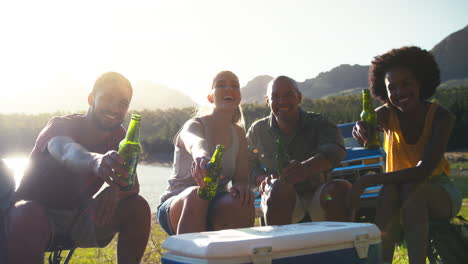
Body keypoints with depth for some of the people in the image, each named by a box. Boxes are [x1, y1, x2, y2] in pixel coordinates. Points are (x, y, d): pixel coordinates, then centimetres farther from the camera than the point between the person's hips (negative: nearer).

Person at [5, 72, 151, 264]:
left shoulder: (119, 137, -4)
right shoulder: (61, 125, -18)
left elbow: (132, 184, -15)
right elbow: (64, 150, -44)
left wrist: (115, 192, -40)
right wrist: (94, 160, -68)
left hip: (79, 215, 4)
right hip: (38, 211, -4)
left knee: (138, 207, -17)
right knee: (27, 214, -38)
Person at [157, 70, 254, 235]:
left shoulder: (238, 133, 7)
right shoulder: (195, 125, -10)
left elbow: (241, 178, 1)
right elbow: (194, 142, -37)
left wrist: (241, 187, -25)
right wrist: (201, 155, -63)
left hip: (215, 209, 3)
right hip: (179, 206, -3)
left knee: (242, 200, -31)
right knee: (196, 194, -38)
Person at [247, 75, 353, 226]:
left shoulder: (318, 123, 2)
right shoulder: (258, 130, 9)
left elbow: (335, 150, -19)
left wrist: (306, 167, -41)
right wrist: (262, 179, -17)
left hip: (316, 198, 1)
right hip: (277, 200, 0)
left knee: (341, 188, -28)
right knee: (279, 187, -33)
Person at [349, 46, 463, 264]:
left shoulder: (441, 117, -19)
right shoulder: (388, 114, -10)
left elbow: (423, 171, -30)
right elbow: (371, 120, -34)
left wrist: (368, 180, -39)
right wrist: (361, 128, -61)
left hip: (437, 191, -2)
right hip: (400, 187, 2)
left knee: (413, 191, -36)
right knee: (390, 189, -34)